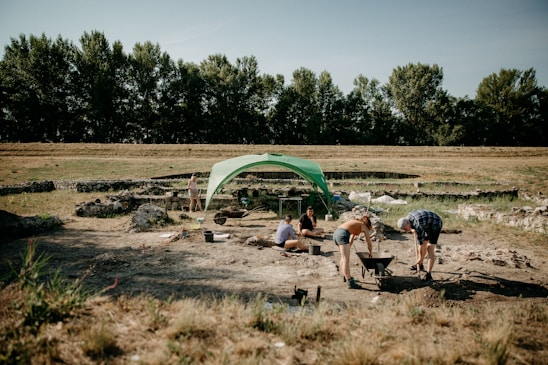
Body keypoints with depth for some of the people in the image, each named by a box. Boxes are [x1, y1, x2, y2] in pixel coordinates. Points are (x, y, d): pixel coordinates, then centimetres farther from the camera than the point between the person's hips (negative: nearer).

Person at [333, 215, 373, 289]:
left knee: (343, 257, 22)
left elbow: (351, 239, 39)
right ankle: (350, 283, -12)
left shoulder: (356, 225, 33)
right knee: (346, 260, -9)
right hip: (343, 235, -8)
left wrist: (347, 250, 44)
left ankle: (346, 277, 35)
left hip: (335, 233, 8)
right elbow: (369, 243, 20)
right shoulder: (364, 227, 14)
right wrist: (371, 253, 36)